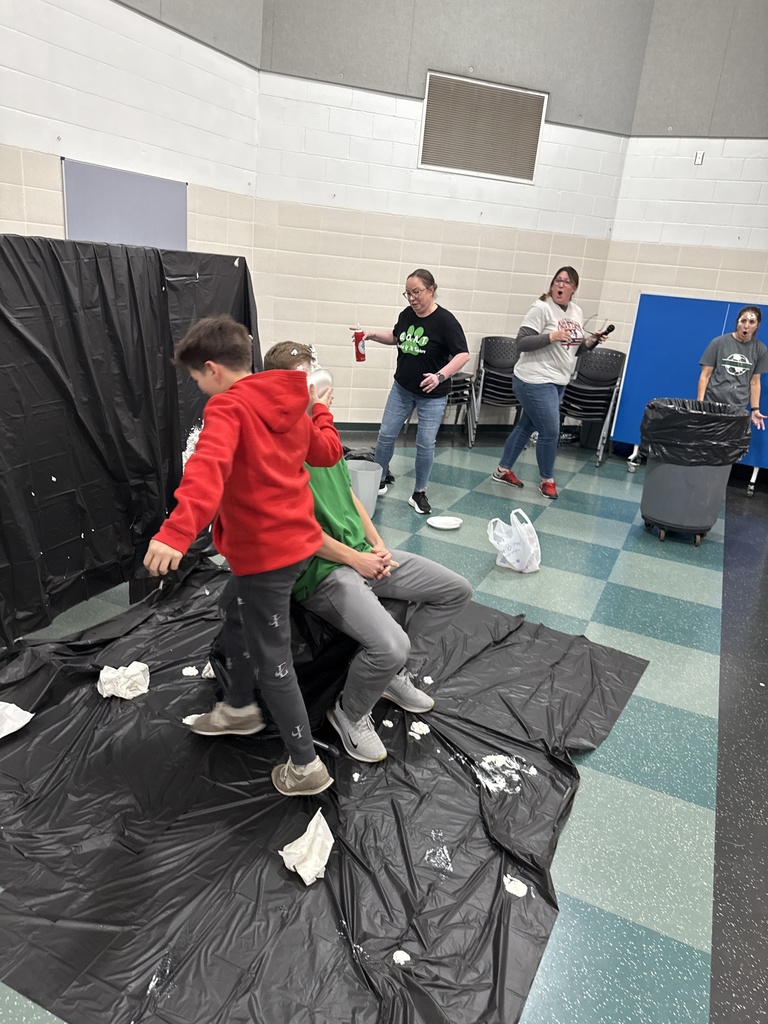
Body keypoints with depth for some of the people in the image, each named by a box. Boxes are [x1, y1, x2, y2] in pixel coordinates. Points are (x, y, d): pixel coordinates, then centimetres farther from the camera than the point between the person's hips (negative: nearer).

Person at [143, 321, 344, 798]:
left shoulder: (228, 407, -18)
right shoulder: (289, 403, 6)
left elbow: (208, 470, -36)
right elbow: (327, 453, 15)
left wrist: (176, 532, -49)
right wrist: (320, 410, 32)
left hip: (265, 553, -9)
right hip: (297, 538, 9)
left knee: (272, 659, 4)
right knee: (240, 621, 28)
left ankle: (306, 765, 17)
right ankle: (241, 708, 48)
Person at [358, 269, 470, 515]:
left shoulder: (445, 320, -17)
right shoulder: (406, 315, -1)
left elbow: (463, 355, -20)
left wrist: (440, 376, -32)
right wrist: (372, 335, 5)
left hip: (432, 395, -5)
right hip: (402, 388, 5)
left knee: (425, 444, 1)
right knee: (386, 435, 7)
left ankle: (419, 493, 16)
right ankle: (379, 479, 26)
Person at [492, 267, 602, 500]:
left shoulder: (577, 312, 11)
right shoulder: (541, 308, -14)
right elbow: (522, 342, -18)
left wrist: (589, 343, -2)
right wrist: (550, 336, -28)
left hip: (558, 382, 8)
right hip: (535, 381, -8)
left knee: (527, 427, 15)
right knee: (550, 432, -4)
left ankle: (503, 470, 27)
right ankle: (547, 480, 16)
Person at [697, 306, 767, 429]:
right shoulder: (719, 343, -2)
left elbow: (755, 382, 8)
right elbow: (705, 376, -3)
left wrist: (755, 409, 3)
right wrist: (700, 404, -9)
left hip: (738, 409, 2)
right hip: (712, 404, -1)